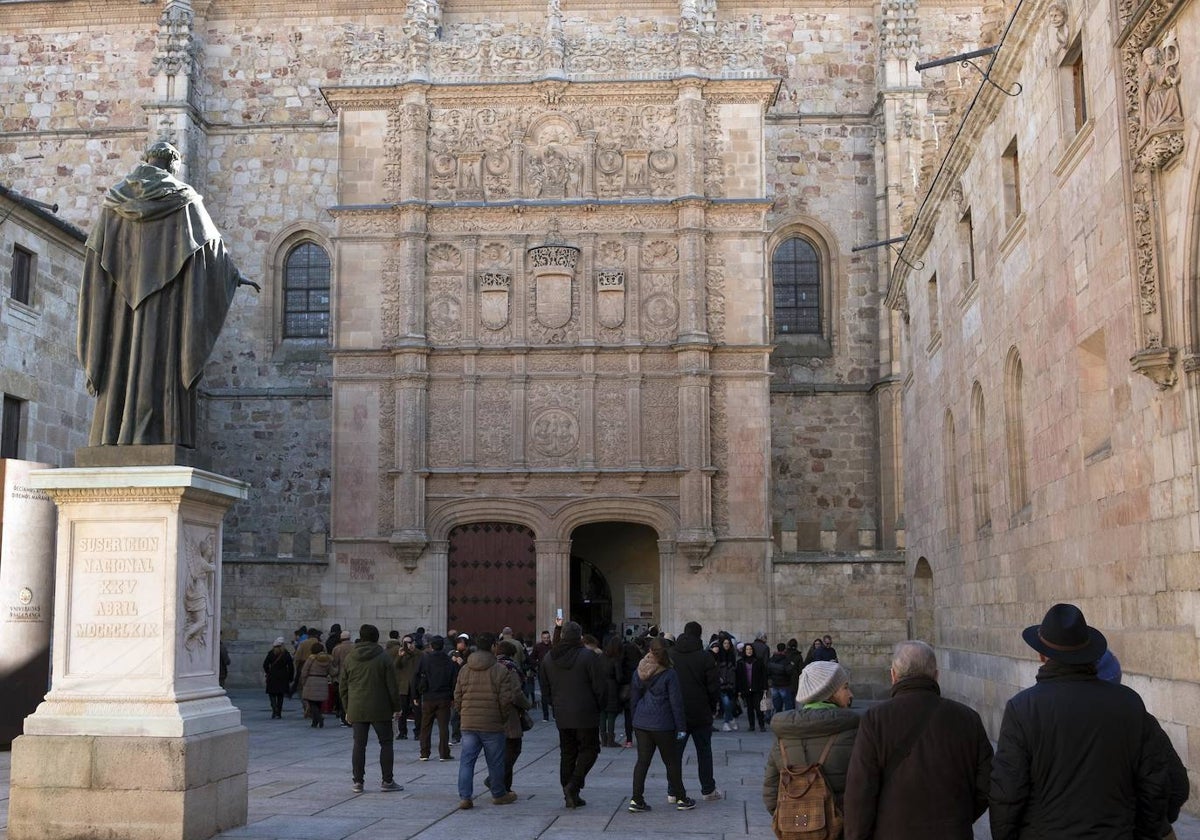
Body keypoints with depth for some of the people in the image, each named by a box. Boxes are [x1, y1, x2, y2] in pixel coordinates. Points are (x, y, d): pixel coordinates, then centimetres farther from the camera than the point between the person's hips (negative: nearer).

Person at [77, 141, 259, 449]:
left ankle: (112, 439, -5)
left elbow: (97, 251, 9)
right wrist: (234, 274, 17)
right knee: (161, 358, -8)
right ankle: (152, 436, -17)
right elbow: (210, 239, 7)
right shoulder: (181, 197, 3)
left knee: (123, 356, 2)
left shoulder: (117, 199, 12)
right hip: (167, 295, -4)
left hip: (123, 297, 4)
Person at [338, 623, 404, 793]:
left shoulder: (349, 659, 5)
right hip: (380, 709, -3)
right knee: (386, 743, 7)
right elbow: (392, 686, -6)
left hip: (356, 710, 3)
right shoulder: (384, 658, -5)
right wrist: (396, 707, 3)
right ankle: (387, 781, 6)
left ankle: (358, 782, 6)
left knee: (359, 745, 7)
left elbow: (343, 687, 9)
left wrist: (347, 709, 17)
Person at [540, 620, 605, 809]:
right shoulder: (588, 657, -12)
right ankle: (573, 785, -10)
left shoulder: (548, 658, 4)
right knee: (589, 749, 6)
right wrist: (599, 707, 4)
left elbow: (545, 687, 10)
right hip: (586, 714, -5)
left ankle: (570, 795, 12)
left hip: (561, 715, 5)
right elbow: (598, 686, -10)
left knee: (567, 753, 12)